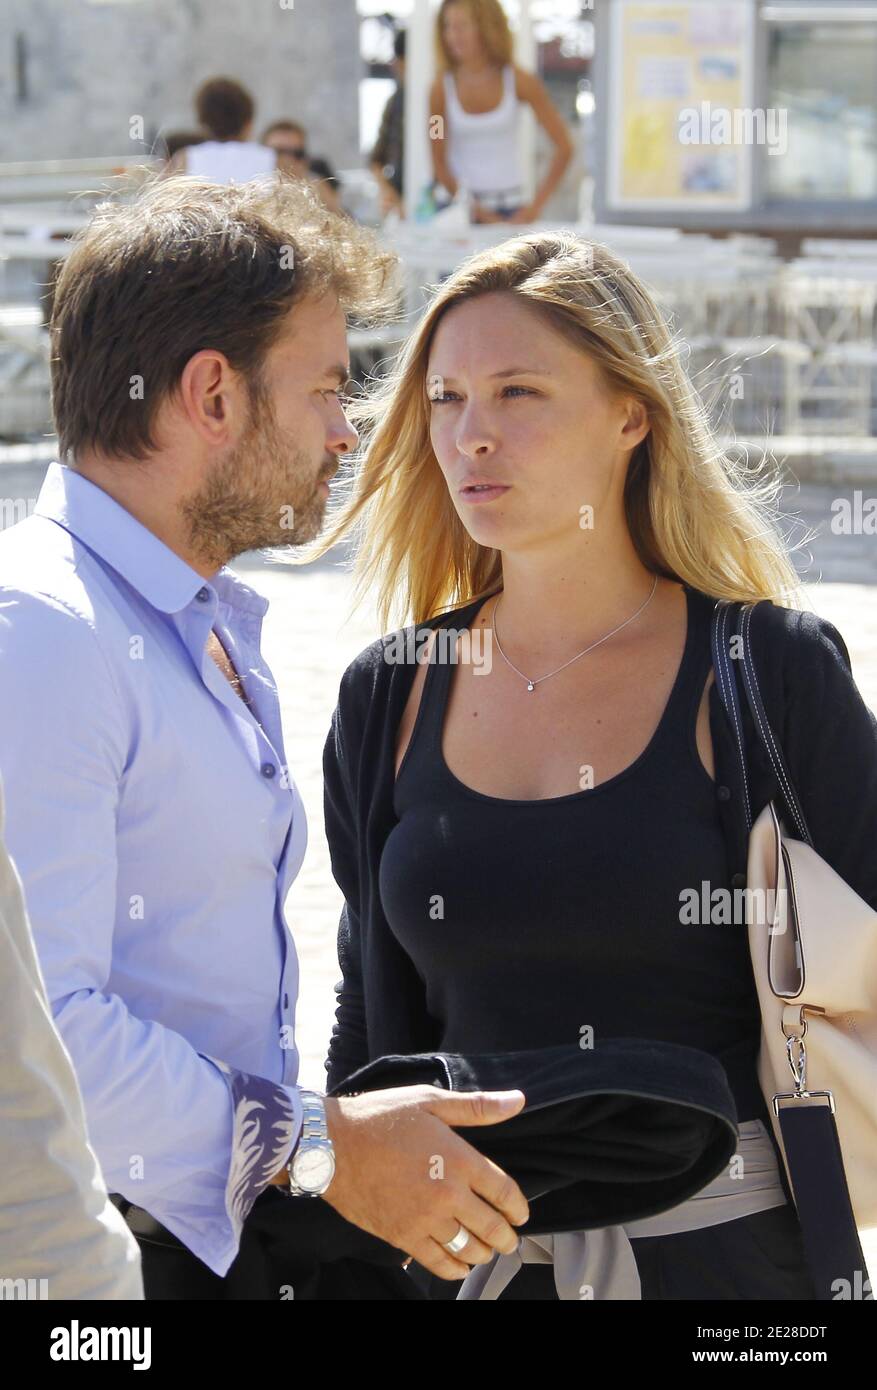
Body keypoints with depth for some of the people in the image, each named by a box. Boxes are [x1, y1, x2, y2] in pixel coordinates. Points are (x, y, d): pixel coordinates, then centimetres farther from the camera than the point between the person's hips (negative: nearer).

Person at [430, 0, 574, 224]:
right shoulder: (442, 88, -5)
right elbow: (439, 164, -3)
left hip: (510, 208, 0)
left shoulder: (519, 82, -4)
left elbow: (564, 148, -3)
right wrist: (478, 212, -11)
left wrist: (536, 206, -7)